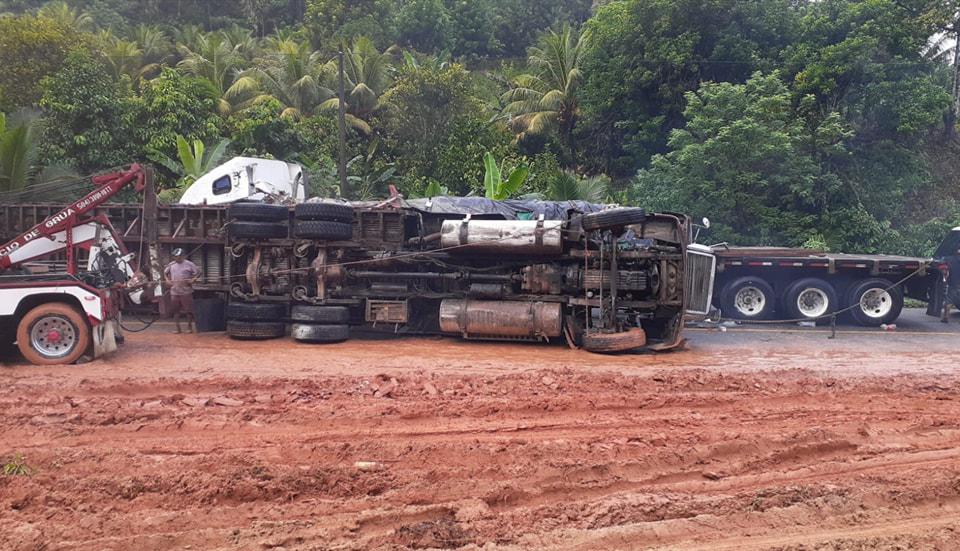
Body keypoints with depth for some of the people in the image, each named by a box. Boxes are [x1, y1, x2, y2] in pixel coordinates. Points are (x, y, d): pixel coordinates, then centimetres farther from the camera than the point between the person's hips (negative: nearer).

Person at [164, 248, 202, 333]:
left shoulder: (189, 264, -4)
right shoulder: (171, 265, 9)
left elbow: (198, 272, -2)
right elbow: (165, 272, 24)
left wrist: (193, 280, -15)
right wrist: (167, 280, 8)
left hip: (186, 291, -4)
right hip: (174, 292, 4)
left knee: (188, 310, -1)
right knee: (176, 310, 8)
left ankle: (189, 327, 11)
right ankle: (177, 328, 16)